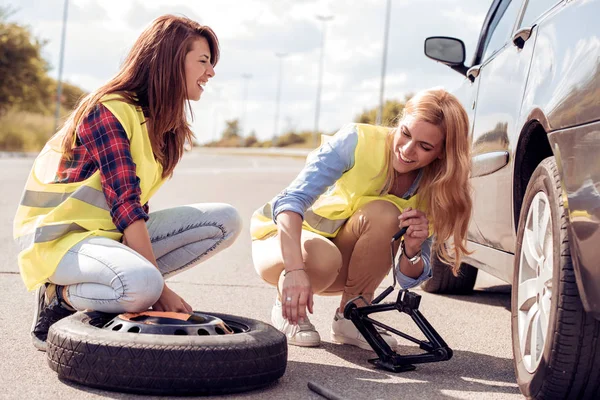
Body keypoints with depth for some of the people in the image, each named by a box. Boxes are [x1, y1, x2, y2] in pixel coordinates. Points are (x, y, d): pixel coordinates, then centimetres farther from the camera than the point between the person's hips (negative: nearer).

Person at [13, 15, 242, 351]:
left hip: (115, 233, 9)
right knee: (142, 285, -39)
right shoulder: (108, 111, -17)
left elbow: (137, 206, 3)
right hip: (58, 235, -9)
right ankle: (59, 298, -9)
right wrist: (160, 289, -25)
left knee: (226, 221, -5)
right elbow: (125, 206, -23)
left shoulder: (160, 121, 10)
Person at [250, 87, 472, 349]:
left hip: (344, 268, 3)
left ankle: (349, 318, -11)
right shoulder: (358, 141, -25)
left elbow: (408, 279, -7)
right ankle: (286, 308, -5)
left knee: (384, 213, -28)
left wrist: (412, 248, -30)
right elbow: (292, 200, -35)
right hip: (282, 239, -3)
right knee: (324, 258, -38)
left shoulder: (434, 190, -11)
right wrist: (295, 270, -50)